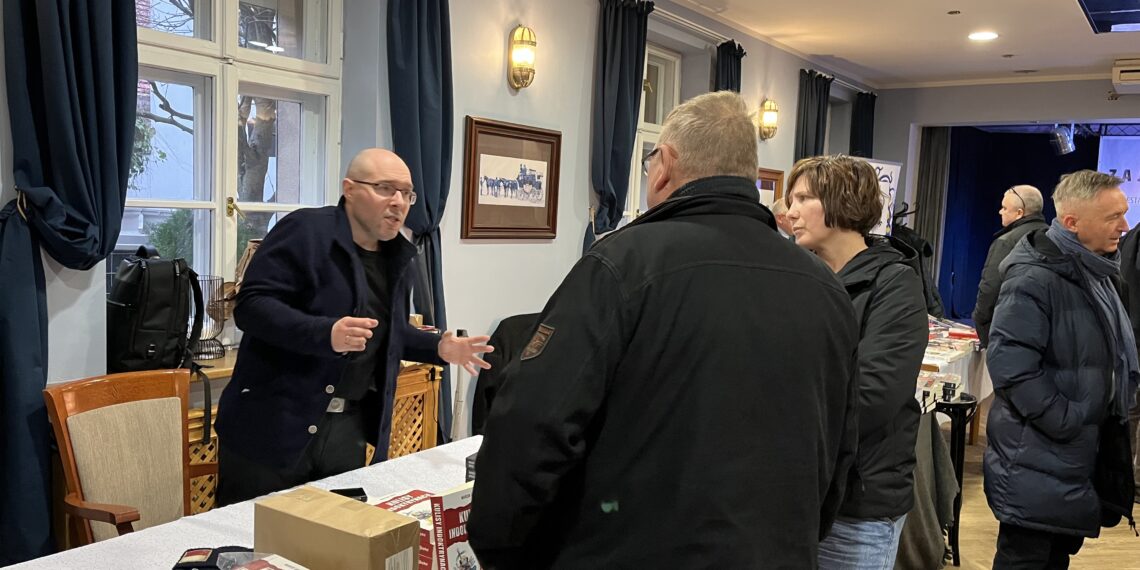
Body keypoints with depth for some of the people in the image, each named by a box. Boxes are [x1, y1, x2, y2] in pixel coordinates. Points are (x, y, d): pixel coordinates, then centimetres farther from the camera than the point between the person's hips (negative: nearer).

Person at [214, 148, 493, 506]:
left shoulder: (397, 257, 11)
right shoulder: (305, 230, -12)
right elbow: (250, 305, -19)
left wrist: (439, 348, 4)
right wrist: (325, 333, -33)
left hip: (350, 428, 7)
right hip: (275, 425, -6)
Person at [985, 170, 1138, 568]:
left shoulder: (1097, 272, 12)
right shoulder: (1034, 278, -21)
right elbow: (1009, 363, -28)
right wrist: (1064, 422, -22)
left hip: (1083, 452, 9)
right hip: (1039, 461, -9)